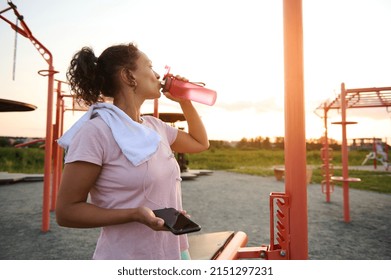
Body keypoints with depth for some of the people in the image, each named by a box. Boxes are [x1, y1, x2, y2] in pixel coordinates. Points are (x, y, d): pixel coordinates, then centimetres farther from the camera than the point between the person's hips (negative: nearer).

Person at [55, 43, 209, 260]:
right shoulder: (95, 131, -18)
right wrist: (135, 214, -27)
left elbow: (200, 143, 17)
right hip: (126, 256, -7)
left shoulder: (154, 126, 3)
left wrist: (185, 101, 6)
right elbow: (66, 212, -15)